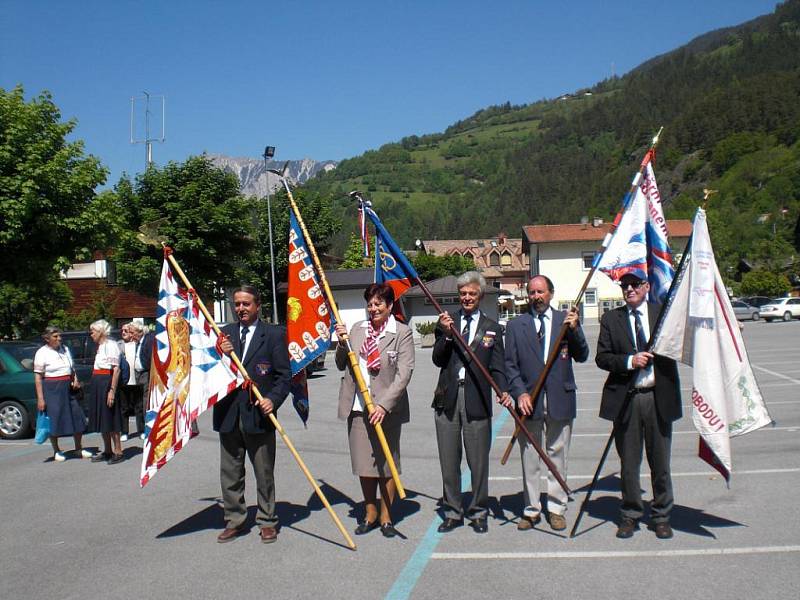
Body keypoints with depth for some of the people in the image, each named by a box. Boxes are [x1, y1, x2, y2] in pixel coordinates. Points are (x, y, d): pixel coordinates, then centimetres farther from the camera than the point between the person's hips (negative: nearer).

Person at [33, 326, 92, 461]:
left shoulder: (65, 349, 11)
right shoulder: (42, 353, -7)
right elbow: (38, 377, -9)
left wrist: (75, 380, 3)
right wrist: (40, 398, -14)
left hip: (68, 389, 6)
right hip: (51, 390, -6)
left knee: (77, 418, 5)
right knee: (54, 421, 0)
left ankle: (78, 449, 18)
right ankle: (56, 451, 16)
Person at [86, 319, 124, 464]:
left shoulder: (110, 345, -12)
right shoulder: (100, 347, 16)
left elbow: (116, 370, -18)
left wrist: (112, 391, -22)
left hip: (106, 384, -9)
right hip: (97, 385, 9)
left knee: (110, 420, -5)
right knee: (102, 420, 13)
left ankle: (118, 452, 2)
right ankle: (107, 451, 21)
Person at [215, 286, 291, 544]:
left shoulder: (274, 334, -1)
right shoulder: (224, 334, 11)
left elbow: (284, 374, -4)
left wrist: (273, 399, -19)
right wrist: (221, 355, -8)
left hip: (259, 414, -4)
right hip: (229, 414, 4)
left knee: (264, 474, 6)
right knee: (230, 473, 12)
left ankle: (267, 522, 20)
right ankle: (234, 521, 25)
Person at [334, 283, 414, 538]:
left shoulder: (402, 332, -7)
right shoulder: (357, 329, 8)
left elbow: (404, 373, -13)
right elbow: (342, 366, 13)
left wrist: (384, 405, -21)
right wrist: (341, 344, -7)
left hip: (387, 407, -4)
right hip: (357, 407, 4)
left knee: (386, 462, 7)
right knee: (363, 462, 11)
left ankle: (386, 517, 21)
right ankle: (370, 513, 27)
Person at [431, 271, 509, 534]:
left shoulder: (492, 328, 7)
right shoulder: (447, 322, 10)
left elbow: (497, 366, 2)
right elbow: (438, 360, 1)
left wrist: (503, 391, -15)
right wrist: (446, 334, -14)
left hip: (477, 400, -1)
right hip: (447, 399, 2)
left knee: (478, 461, 5)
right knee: (448, 461, 9)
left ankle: (478, 513, 21)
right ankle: (453, 512, 23)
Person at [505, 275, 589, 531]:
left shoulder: (566, 319, 6)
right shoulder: (516, 325, 5)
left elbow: (582, 356, 2)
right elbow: (510, 365, 3)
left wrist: (574, 329, -14)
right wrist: (520, 393, -10)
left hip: (560, 399, 0)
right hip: (529, 400, 0)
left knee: (557, 457, 8)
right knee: (529, 459, 7)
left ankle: (556, 508, 20)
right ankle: (531, 510, 18)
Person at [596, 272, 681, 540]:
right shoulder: (611, 319, 4)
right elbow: (602, 357, -1)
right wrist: (629, 361, -15)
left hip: (659, 397, 0)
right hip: (626, 399, 0)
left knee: (660, 462, 9)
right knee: (629, 463, 9)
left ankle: (661, 516, 25)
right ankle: (630, 515, 23)